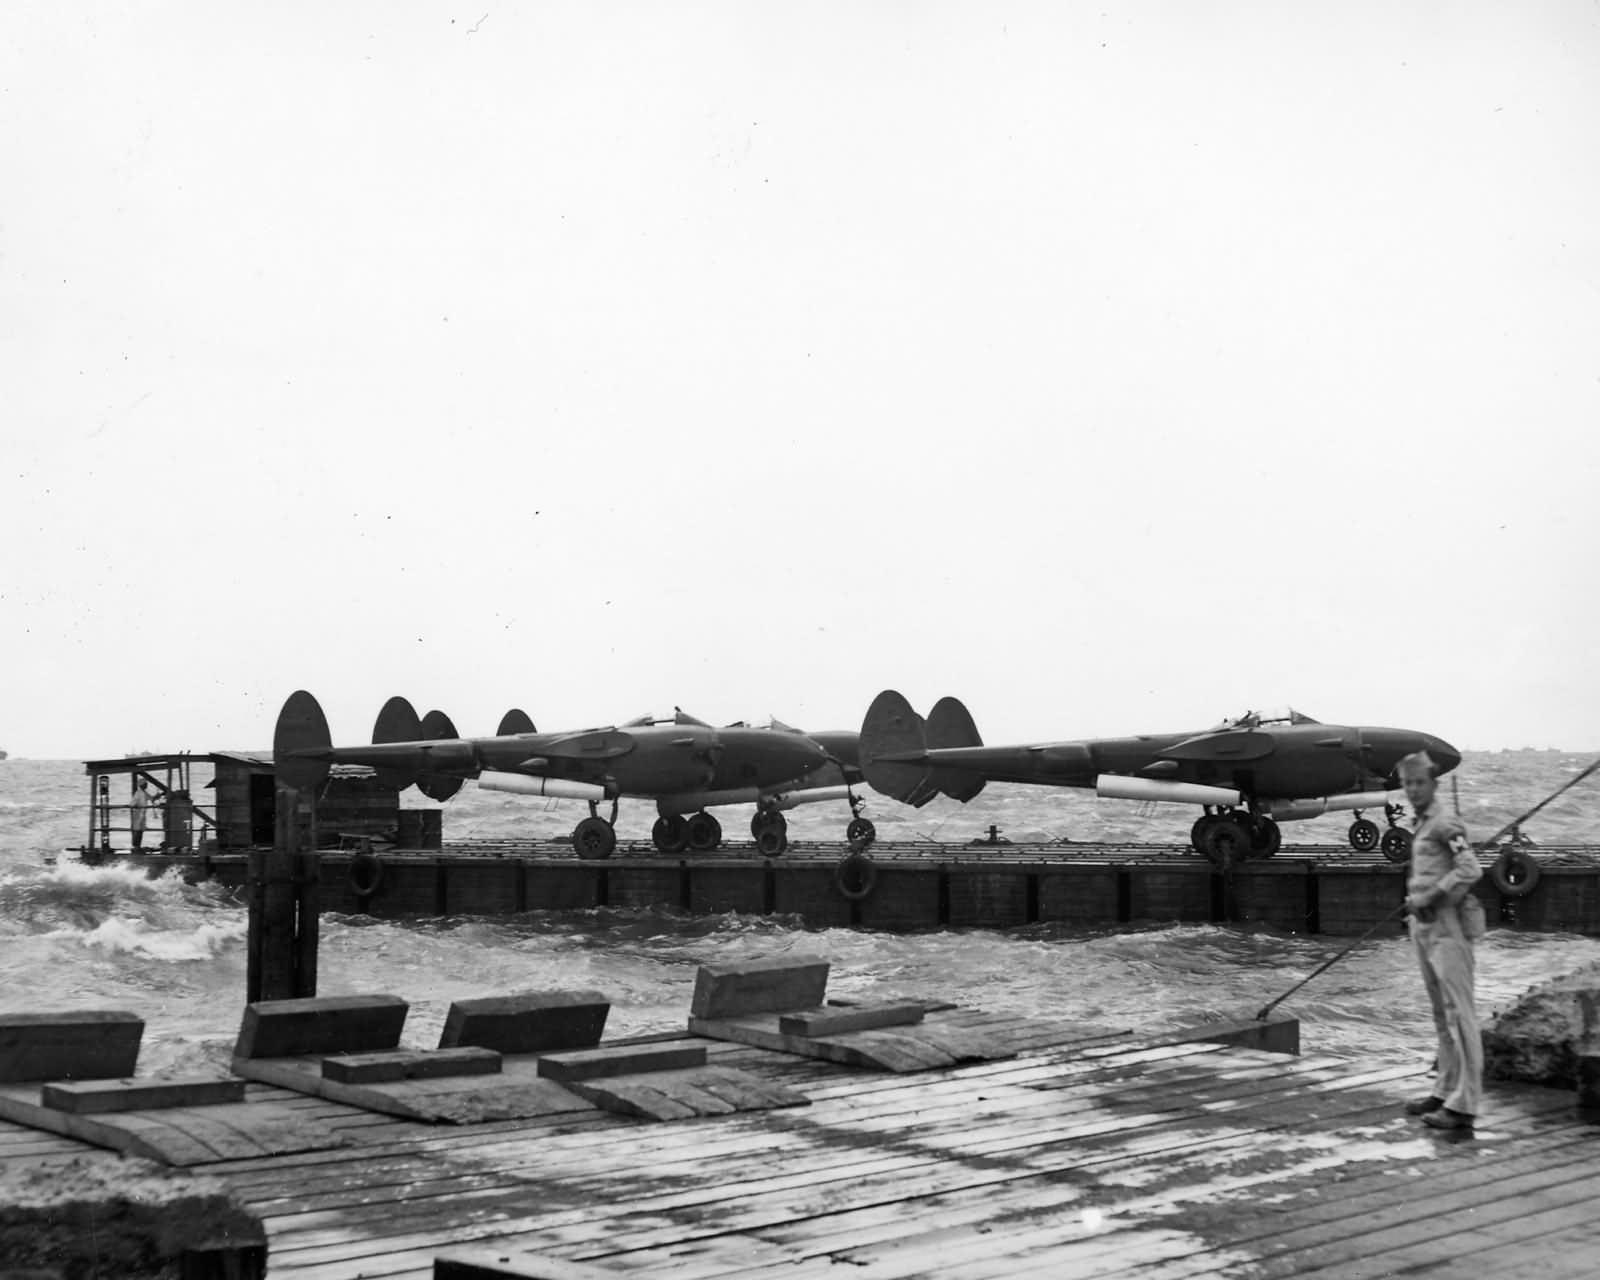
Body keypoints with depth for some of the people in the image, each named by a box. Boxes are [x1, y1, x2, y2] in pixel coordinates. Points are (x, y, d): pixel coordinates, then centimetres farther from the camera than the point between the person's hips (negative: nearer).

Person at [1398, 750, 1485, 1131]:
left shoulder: (1444, 824, -11)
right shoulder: (1422, 825, 17)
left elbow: (1470, 869, -23)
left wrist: (1427, 897, -18)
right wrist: (1414, 892, 11)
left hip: (1447, 925, -10)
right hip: (1425, 926, 10)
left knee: (1458, 1013, -9)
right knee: (1441, 1014, 16)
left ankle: (1463, 1104, -10)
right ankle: (1445, 1091, 24)